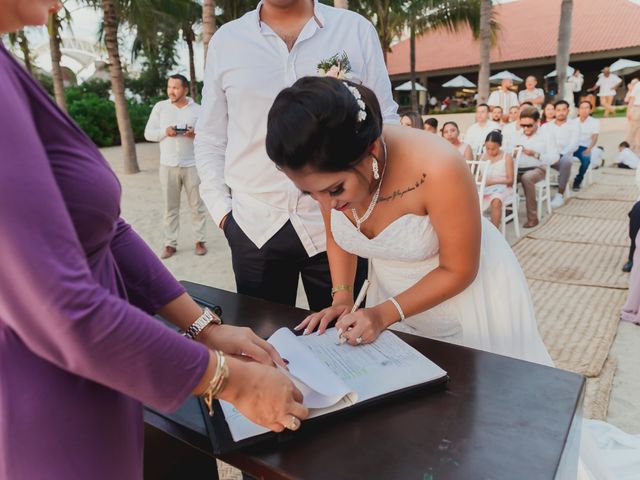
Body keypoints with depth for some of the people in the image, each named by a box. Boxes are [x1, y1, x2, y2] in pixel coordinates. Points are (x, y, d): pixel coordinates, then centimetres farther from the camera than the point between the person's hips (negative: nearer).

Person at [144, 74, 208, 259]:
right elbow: (148, 133, 4)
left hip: (192, 165, 0)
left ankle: (200, 241, 14)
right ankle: (170, 243, 11)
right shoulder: (160, 107, 4)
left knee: (197, 205, 5)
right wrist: (165, 131, -14)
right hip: (168, 165, 1)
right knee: (170, 207, 4)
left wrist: (196, 134, -16)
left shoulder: (198, 110, 3)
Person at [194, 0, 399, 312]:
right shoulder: (225, 40, 7)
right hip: (254, 227, 1)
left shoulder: (357, 30, 4)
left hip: (339, 225, 0)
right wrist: (221, 209, 1)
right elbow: (210, 138, 10)